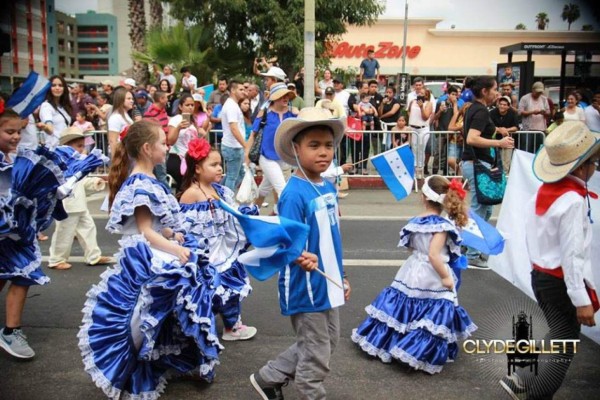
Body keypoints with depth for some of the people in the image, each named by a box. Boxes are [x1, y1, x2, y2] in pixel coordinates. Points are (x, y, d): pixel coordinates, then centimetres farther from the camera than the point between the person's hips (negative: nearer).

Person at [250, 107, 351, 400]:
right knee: (316, 356, 5)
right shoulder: (294, 194, -21)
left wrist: (341, 276, 19)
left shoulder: (328, 188, 5)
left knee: (328, 343, 23)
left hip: (327, 285, 9)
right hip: (306, 288, -9)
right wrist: (303, 258, -46)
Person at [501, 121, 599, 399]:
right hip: (561, 281, -9)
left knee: (560, 337, 22)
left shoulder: (544, 191, 4)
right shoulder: (573, 201, -22)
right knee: (564, 346, 4)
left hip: (540, 275, 9)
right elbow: (572, 254, -24)